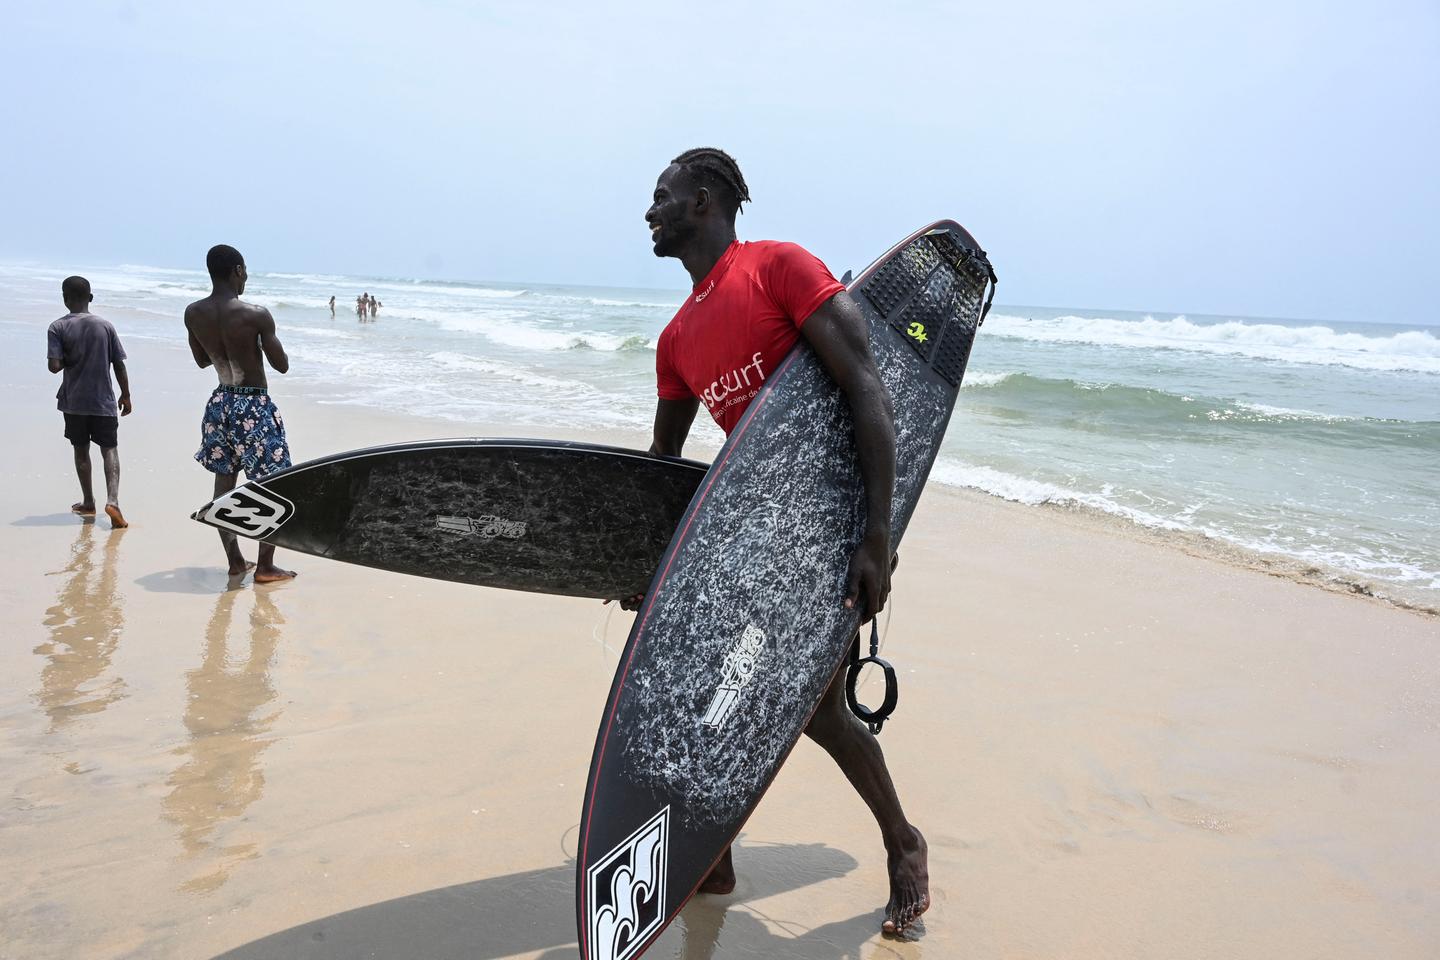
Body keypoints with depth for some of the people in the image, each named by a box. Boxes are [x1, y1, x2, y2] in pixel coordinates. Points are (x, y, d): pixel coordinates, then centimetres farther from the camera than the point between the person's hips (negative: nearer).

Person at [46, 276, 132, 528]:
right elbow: (119, 365, 0)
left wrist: (67, 361, 5)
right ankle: (112, 500, -15)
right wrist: (126, 395, 9)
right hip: (104, 402, 0)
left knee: (81, 450, 14)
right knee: (109, 449, 4)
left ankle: (88, 503, 23)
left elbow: (54, 366, -17)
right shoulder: (105, 326, -2)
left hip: (74, 402, 0)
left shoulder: (58, 328, -8)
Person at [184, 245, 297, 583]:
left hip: (220, 403, 6)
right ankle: (265, 567, 7)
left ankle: (235, 561, 23)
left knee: (224, 481, 15)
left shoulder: (193, 313, -2)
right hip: (254, 407, -6)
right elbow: (282, 365, -10)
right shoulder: (256, 315, -19)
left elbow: (201, 360, 13)